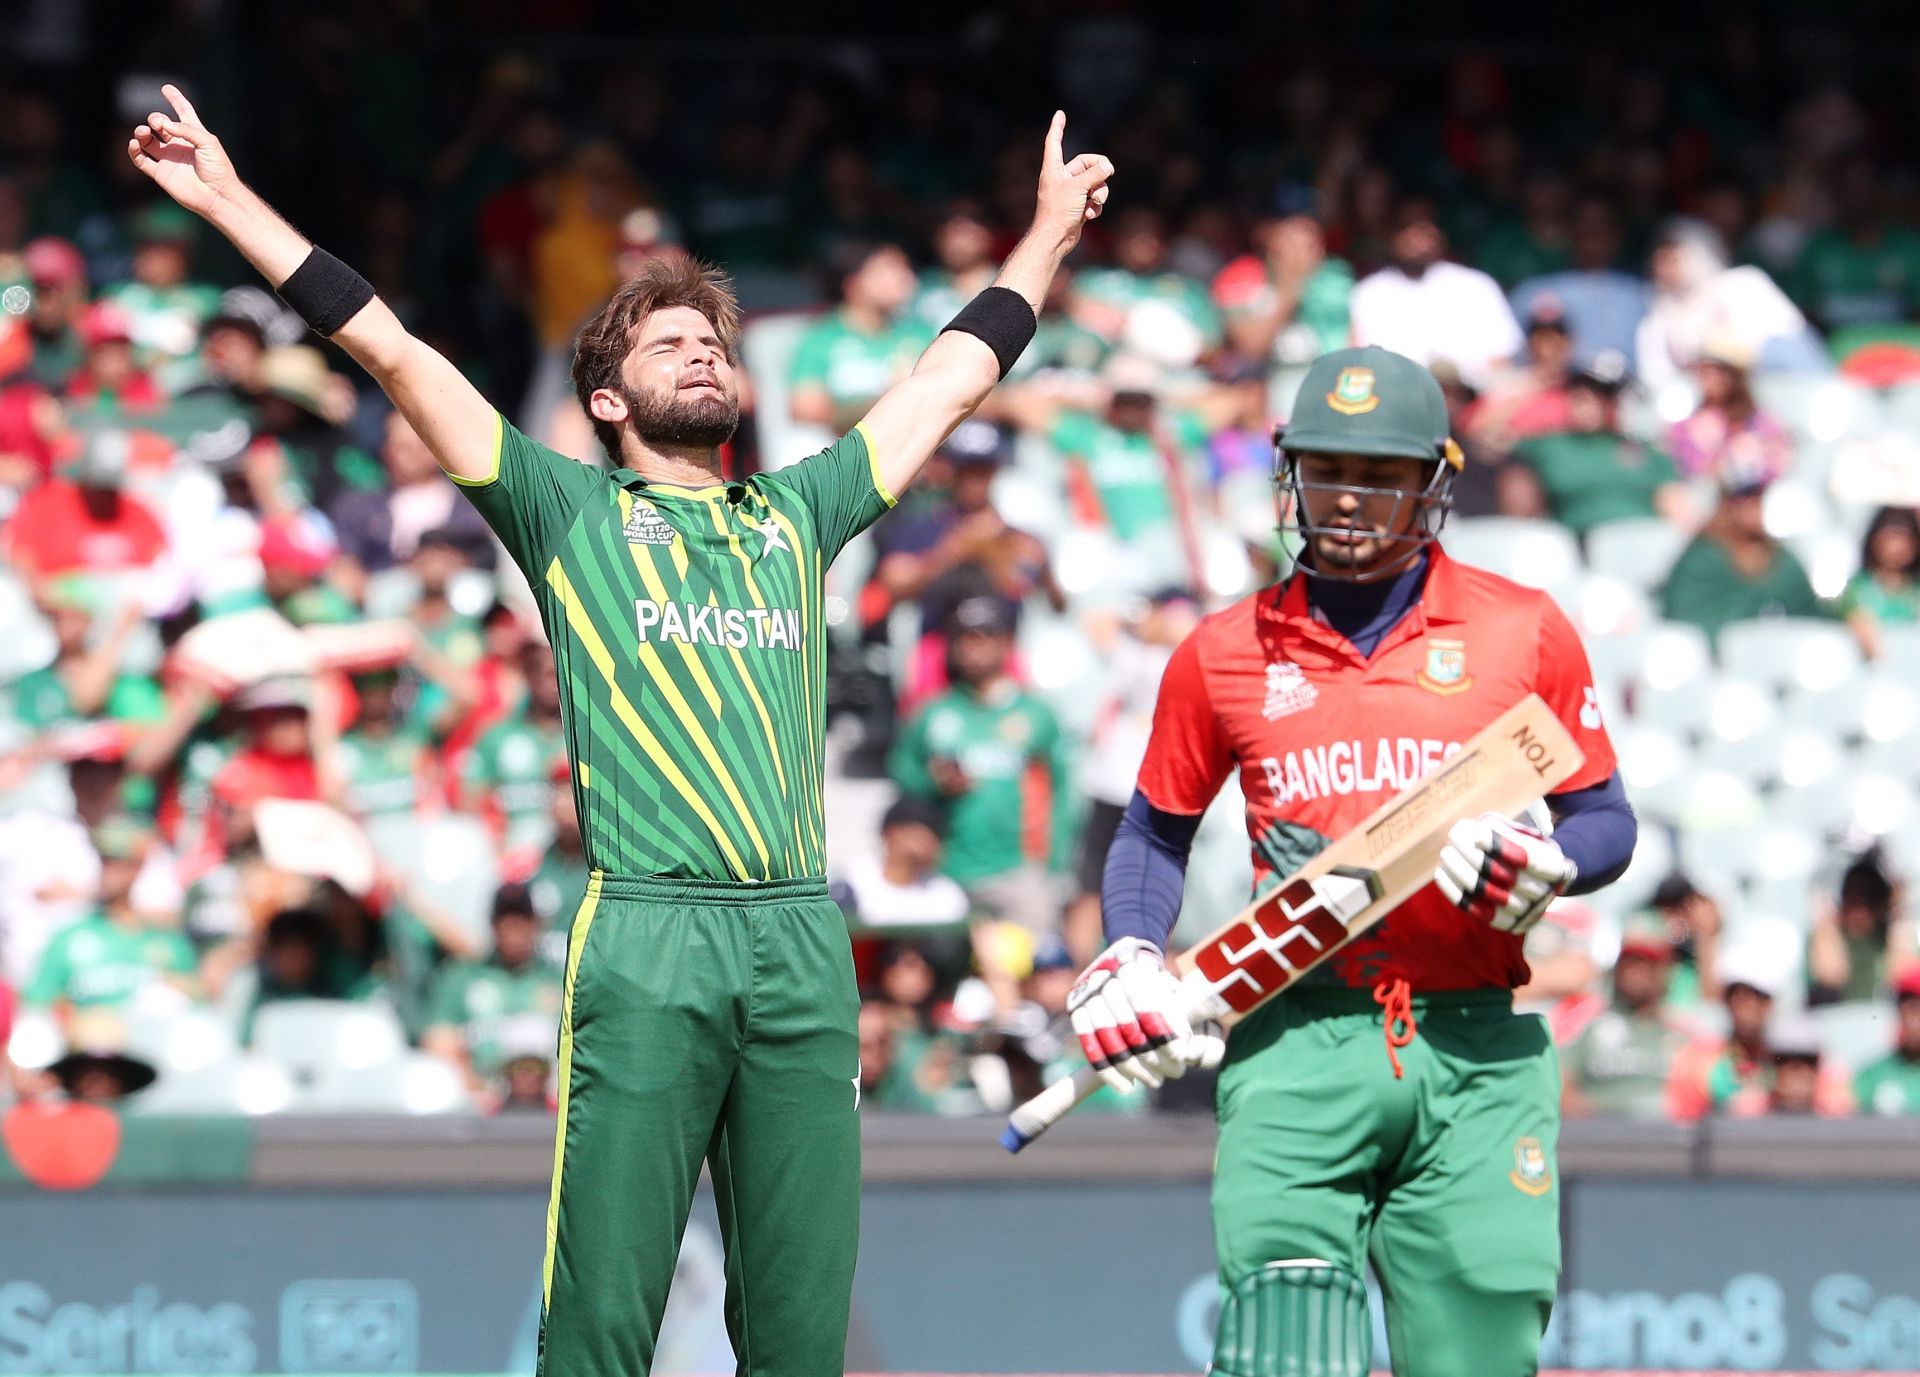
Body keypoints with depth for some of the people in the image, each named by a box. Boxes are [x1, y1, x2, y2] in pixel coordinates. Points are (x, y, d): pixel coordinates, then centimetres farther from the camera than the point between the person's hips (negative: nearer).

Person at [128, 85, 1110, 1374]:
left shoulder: (796, 515, 21)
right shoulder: (574, 512, 12)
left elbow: (952, 378, 32)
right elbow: (395, 351, 9)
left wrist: (1051, 229, 39)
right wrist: (232, 202, 7)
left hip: (803, 942, 4)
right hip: (646, 941, -4)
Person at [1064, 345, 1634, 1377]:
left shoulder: (1524, 632, 7)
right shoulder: (1224, 652, 12)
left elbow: (1604, 820, 12)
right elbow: (1155, 831, 22)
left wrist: (1543, 868, -11)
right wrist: (1126, 963, 4)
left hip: (1474, 1053, 0)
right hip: (1296, 1045, 0)